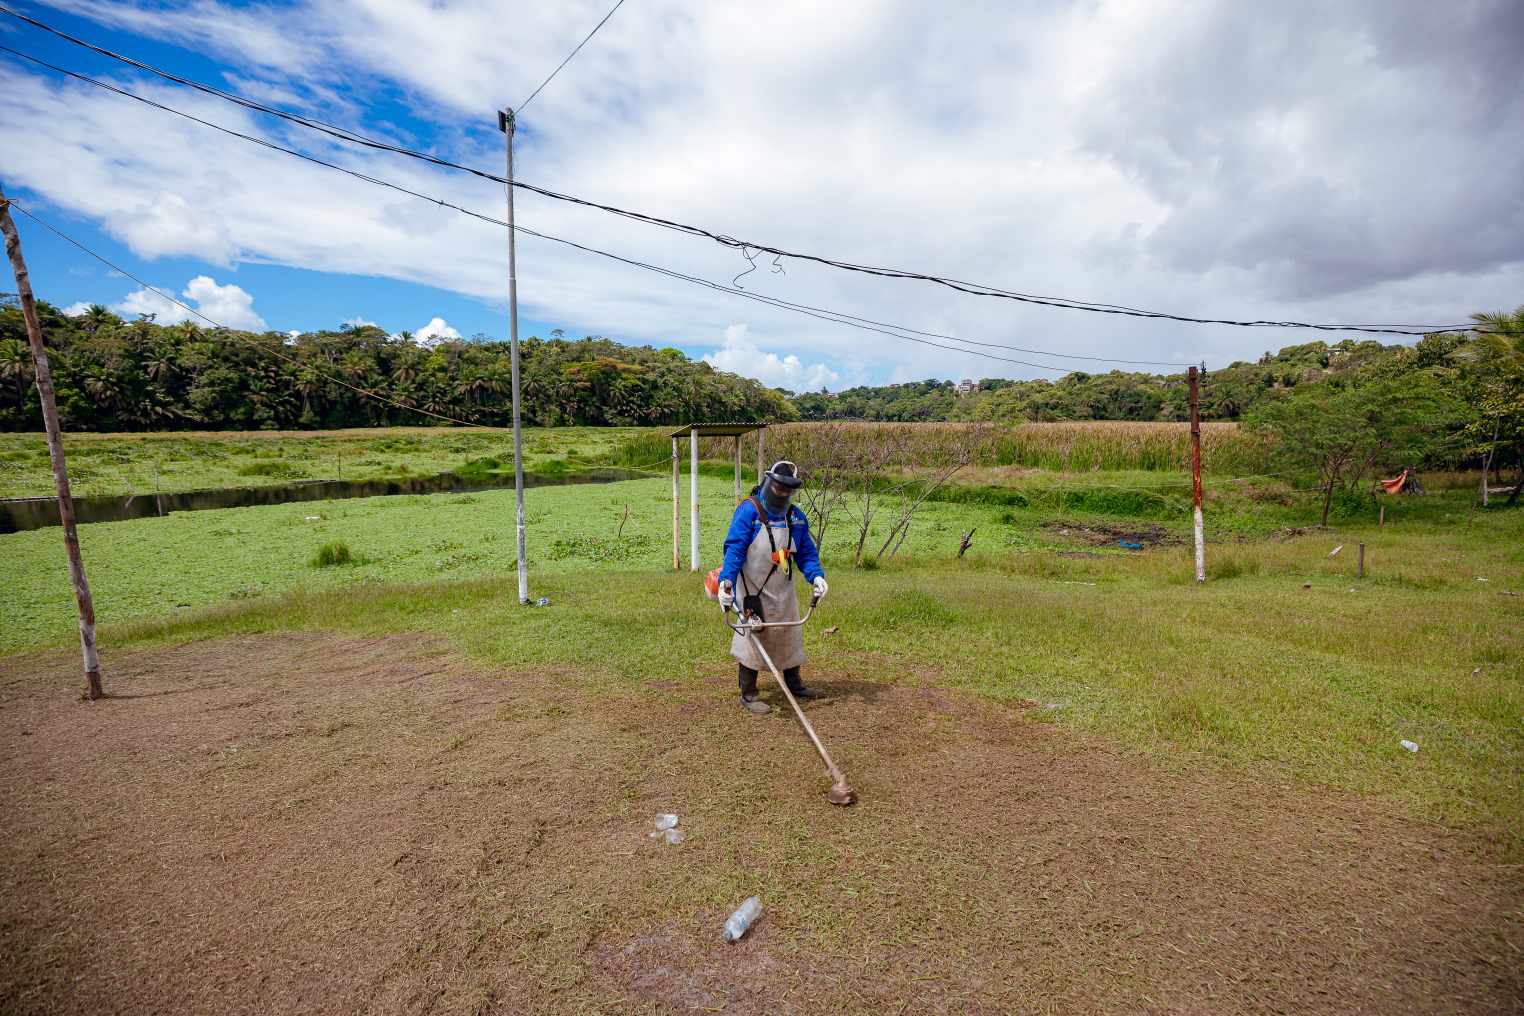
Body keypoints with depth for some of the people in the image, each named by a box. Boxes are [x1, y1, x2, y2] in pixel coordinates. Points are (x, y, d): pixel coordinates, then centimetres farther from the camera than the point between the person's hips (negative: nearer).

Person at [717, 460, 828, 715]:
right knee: (751, 639, 0)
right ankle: (748, 696, 15)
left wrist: (816, 575, -9)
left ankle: (793, 684, 37)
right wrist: (726, 579, -32)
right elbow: (734, 548, -20)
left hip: (784, 592, 7)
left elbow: (806, 552, 8)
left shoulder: (796, 517, 6)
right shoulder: (748, 510, -14)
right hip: (753, 592, -6)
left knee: (790, 637, 18)